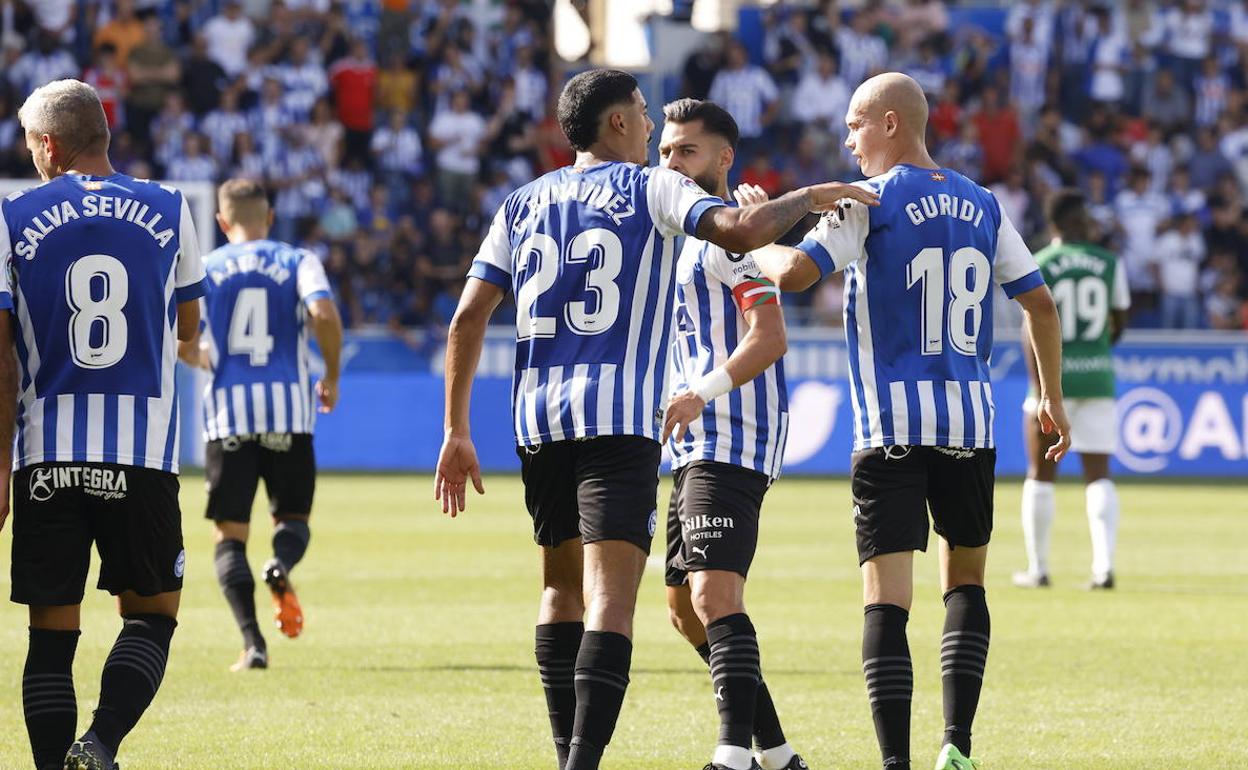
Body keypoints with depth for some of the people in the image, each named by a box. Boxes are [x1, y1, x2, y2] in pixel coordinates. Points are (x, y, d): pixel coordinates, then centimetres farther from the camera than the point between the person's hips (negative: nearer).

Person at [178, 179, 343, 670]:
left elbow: (181, 338, -4)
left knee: (230, 534, 5)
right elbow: (324, 314, -12)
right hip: (289, 409, 0)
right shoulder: (297, 262, 6)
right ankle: (281, 566, -22)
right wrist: (332, 378, 2)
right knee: (292, 517, 15)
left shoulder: (203, 269, 7)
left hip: (229, 412, 0)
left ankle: (253, 642, -12)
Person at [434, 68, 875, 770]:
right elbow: (741, 231, -16)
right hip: (620, 420, -5)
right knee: (611, 594, -12)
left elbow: (468, 320, 11)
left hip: (539, 420, 6)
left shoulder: (522, 204, 15)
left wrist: (458, 432, 14)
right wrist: (812, 197, 2)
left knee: (563, 585, 20)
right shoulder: (650, 188, 1)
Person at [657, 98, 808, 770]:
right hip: (696, 446, 11)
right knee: (685, 606, 12)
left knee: (714, 595, -21)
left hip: (732, 441, -11)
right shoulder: (680, 238, 22)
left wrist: (702, 393, -30)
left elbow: (768, 337, -20)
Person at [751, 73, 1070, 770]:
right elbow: (1040, 302, 14)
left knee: (886, 600, -5)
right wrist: (1052, 397, 25)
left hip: (893, 425, -5)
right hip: (972, 421, 5)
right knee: (966, 581, 19)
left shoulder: (872, 200, -6)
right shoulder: (982, 204, 11)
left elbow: (795, 273, -16)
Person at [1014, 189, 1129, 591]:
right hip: (1099, 377, 2)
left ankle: (1037, 569, 15)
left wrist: (1040, 390, -17)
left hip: (1055, 377, -2)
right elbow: (1119, 324, 11)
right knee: (1099, 474, 3)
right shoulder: (1109, 263, 3)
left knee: (1040, 474, 10)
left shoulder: (1037, 266, -6)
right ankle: (1104, 565, -12)